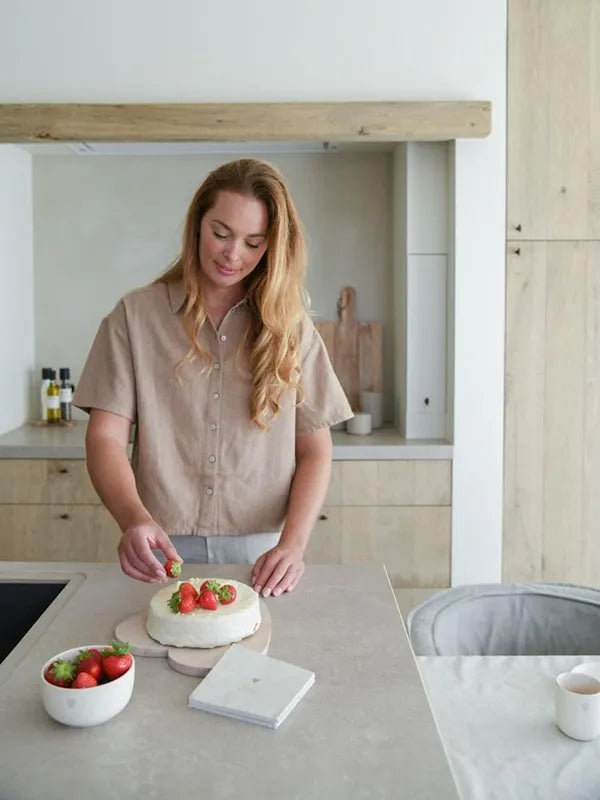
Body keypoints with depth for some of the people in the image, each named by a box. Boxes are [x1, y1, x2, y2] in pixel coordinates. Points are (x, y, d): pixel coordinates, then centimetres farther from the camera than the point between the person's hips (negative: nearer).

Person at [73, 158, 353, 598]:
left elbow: (315, 450, 4)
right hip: (162, 551, 0)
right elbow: (106, 438, -2)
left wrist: (293, 544, -11)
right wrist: (135, 520, -21)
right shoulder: (135, 315, 2)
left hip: (262, 552, 0)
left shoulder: (290, 326, 5)